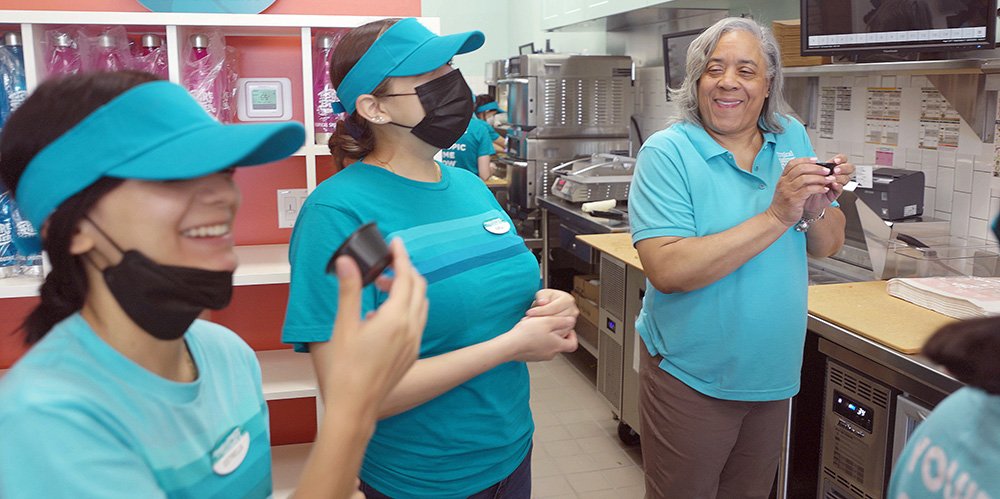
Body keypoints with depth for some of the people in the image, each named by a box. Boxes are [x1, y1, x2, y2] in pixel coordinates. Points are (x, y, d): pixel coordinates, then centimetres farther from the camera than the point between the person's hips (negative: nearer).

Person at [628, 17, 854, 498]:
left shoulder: (792, 139, 2)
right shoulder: (667, 152, -16)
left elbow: (827, 247, 6)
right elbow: (667, 270, -27)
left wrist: (816, 209, -16)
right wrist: (776, 217, -27)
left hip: (774, 373, 6)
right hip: (691, 380, -5)